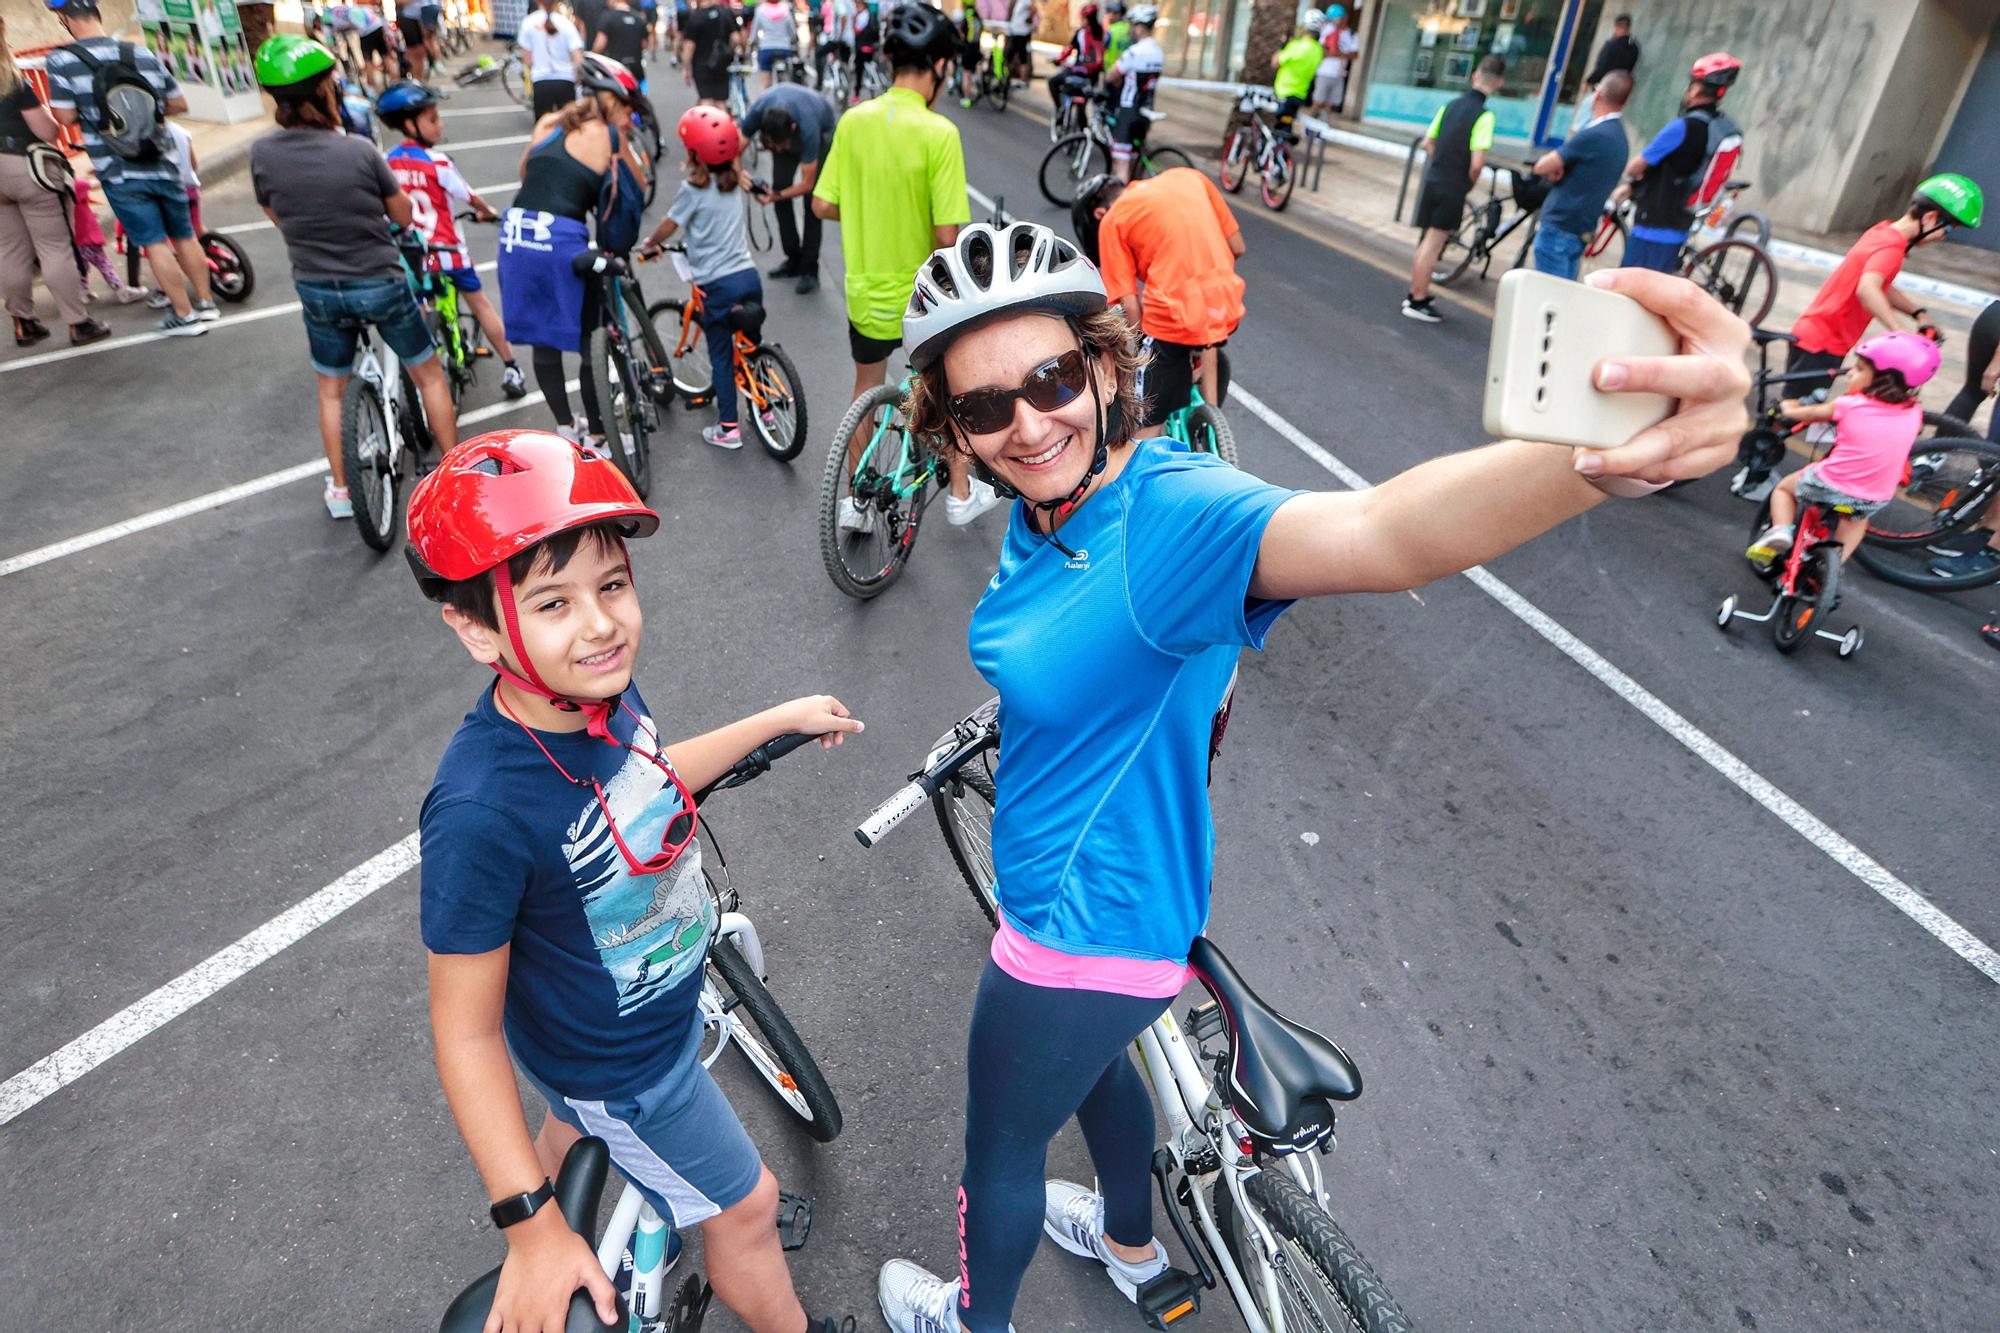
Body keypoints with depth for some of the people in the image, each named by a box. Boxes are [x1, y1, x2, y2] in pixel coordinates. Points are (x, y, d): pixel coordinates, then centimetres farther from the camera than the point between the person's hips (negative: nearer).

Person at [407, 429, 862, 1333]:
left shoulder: (602, 689, -20)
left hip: (660, 1004, 7)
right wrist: (531, 1230, -25)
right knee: (744, 1209, 17)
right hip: (614, 1072, -7)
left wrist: (780, 718, 10)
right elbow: (466, 1031, -29)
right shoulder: (481, 810, -41)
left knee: (581, 1131, 36)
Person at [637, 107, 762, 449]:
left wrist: (649, 245, 16)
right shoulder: (733, 183, 10)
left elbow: (668, 226, -1)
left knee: (721, 357, 3)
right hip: (749, 275, 6)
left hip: (717, 284, -5)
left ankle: (728, 429, 5)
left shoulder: (693, 189, -9)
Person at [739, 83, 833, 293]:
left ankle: (810, 270, -9)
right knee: (780, 186, -5)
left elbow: (806, 183, -33)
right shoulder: (757, 112, -36)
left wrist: (777, 196, -44)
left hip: (822, 130, -4)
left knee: (811, 198, -14)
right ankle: (794, 259, 7)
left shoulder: (808, 130, -43)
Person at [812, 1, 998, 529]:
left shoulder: (853, 120, -5)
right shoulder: (939, 133, -19)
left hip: (865, 292, 4)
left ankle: (856, 502, 31)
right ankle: (962, 494, 30)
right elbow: (947, 235, -22)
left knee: (866, 392, 23)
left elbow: (823, 205, -1)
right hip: (924, 297, -4)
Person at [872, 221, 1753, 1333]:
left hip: (1096, 924, -8)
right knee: (1091, 1059, 34)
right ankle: (1131, 1243, 66)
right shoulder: (1043, 509, -6)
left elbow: (1380, 532, -52)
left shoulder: (1174, 513, -33)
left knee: (1000, 1147, 19)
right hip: (1074, 898, 8)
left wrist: (1608, 459, -69)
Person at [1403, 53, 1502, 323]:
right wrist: (1469, 184, -1)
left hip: (1433, 181, 6)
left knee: (1427, 241, 17)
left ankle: (1417, 292, 28)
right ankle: (1418, 301, 6)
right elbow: (1477, 162, -19)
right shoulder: (1484, 115, -14)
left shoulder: (1450, 105, 5)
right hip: (1453, 189, -6)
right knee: (1432, 246, 0)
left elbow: (1428, 143, 10)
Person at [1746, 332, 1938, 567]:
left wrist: (1789, 408, 30)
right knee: (1857, 517, 37)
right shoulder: (1914, 412, 0)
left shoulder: (1849, 405, -11)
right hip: (1874, 500, 4)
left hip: (1827, 486, -4)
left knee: (1784, 488, 25)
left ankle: (1780, 531, 0)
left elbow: (1810, 414, 9)